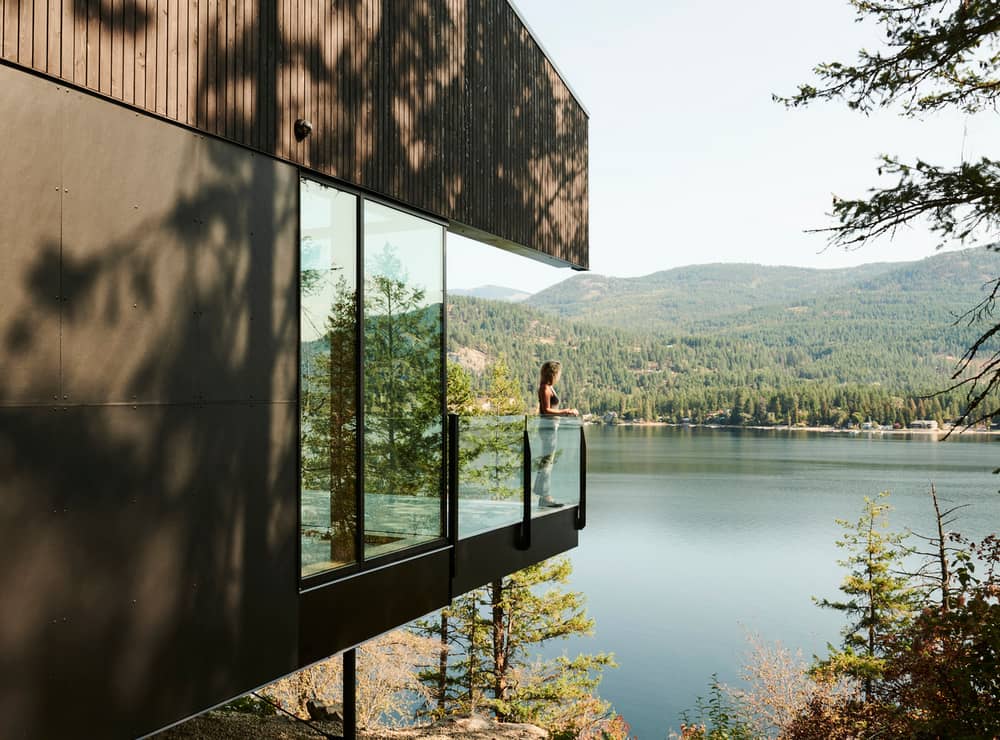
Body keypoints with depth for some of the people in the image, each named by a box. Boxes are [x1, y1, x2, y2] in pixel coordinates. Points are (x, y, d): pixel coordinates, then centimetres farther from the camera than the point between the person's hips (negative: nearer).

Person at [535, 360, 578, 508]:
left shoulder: (550, 388, 15)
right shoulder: (545, 388, -12)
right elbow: (546, 410, -19)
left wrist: (567, 411, 18)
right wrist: (565, 412, -17)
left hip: (551, 427, 10)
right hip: (548, 426, -10)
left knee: (547, 462, 13)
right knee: (546, 462, -6)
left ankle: (544, 496, 18)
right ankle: (545, 497, -2)